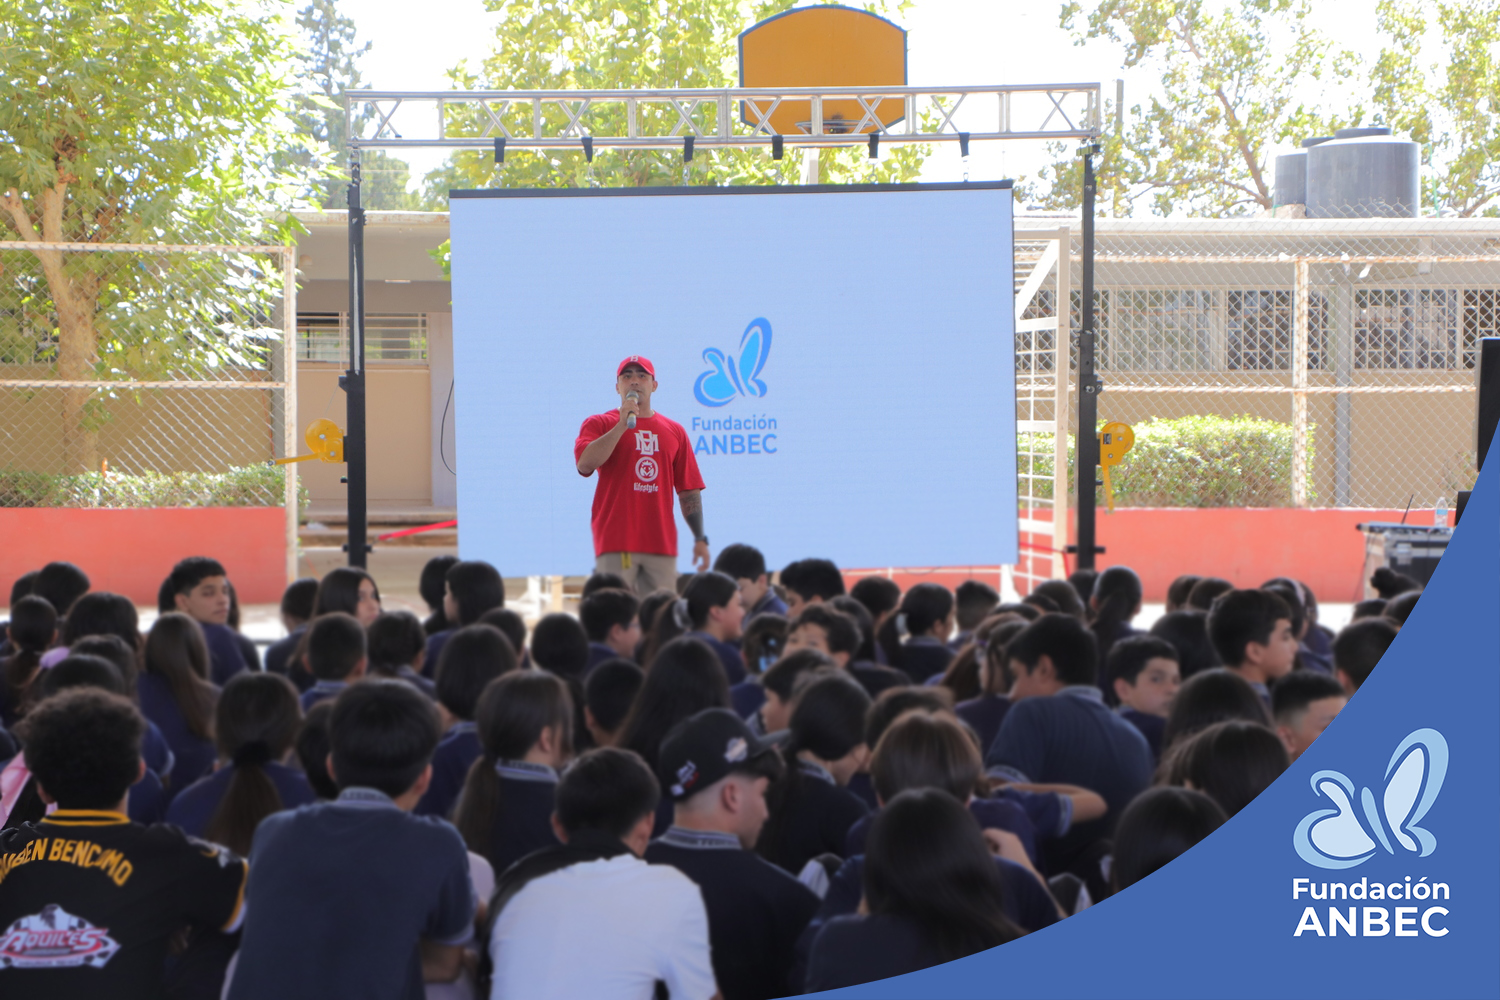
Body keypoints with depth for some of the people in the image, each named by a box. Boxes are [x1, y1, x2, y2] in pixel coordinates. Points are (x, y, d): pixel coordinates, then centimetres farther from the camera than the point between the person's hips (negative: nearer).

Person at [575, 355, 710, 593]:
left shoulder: (674, 431, 15)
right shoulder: (598, 424, 7)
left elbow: (689, 490, 13)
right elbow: (585, 464, -12)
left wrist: (700, 538, 6)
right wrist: (622, 425, -12)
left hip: (662, 545, 3)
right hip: (615, 544, -3)